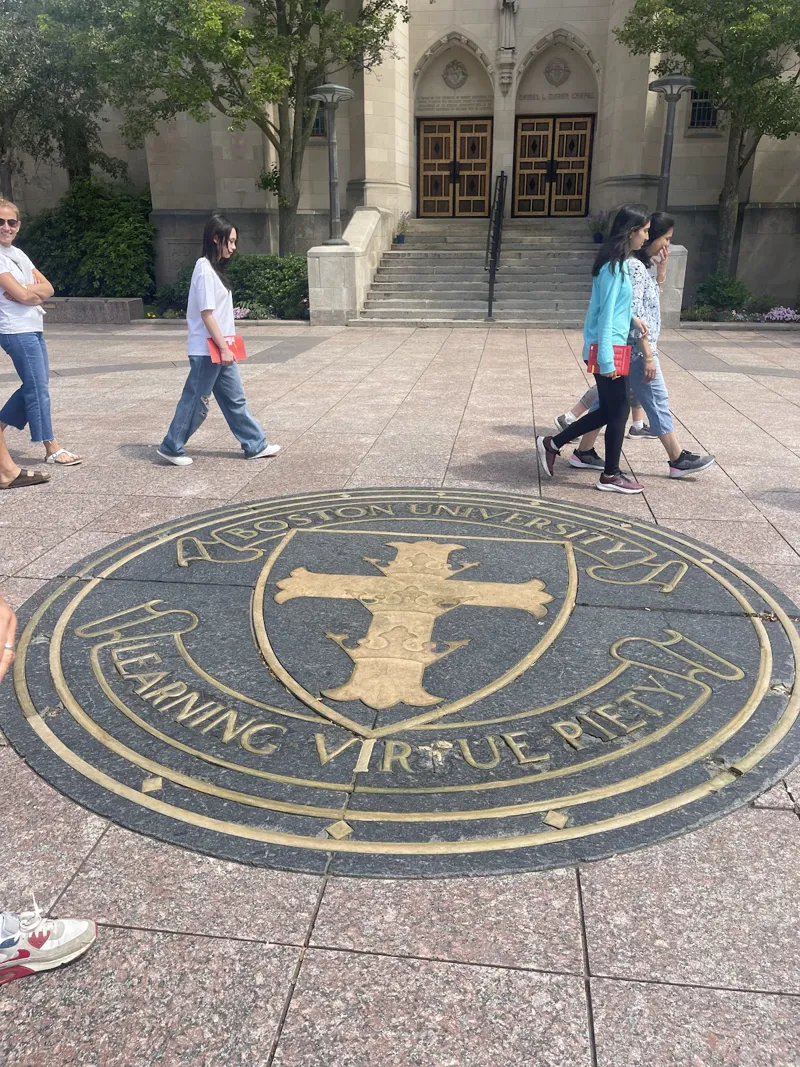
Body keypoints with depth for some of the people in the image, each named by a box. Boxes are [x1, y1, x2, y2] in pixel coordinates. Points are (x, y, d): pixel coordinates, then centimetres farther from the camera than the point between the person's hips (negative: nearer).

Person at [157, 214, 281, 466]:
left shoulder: (215, 268, 13)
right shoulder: (205, 270, -16)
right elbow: (206, 314, -20)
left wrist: (225, 347, 14)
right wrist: (224, 348, -19)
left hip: (218, 349, 9)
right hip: (206, 350, -9)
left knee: (235, 399, 12)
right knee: (197, 400, 1)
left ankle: (255, 446, 18)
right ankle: (171, 448, 13)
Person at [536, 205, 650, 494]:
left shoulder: (619, 263, 13)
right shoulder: (614, 266, -16)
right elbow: (606, 314, -20)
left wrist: (633, 318, 9)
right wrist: (607, 360, -22)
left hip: (608, 348, 10)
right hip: (607, 349, -10)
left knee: (608, 410, 14)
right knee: (619, 410, 0)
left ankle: (552, 444, 21)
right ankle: (610, 476, 13)